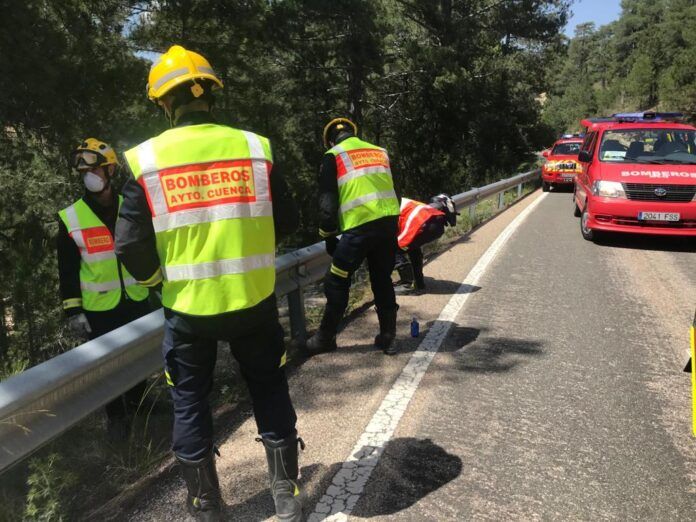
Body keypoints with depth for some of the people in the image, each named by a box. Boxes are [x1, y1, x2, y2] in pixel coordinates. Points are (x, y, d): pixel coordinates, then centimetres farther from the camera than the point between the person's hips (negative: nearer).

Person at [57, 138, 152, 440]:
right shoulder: (70, 218, -5)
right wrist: (73, 311, -8)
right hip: (99, 308, -2)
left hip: (137, 301, 2)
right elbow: (67, 270, -4)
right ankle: (116, 416, 30)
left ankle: (136, 405, 38)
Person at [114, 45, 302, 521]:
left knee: (190, 402, 17)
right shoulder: (255, 147, -4)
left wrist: (156, 278, 13)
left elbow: (130, 245, -7)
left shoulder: (145, 160, -7)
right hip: (254, 299, 1)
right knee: (270, 392, 17)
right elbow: (287, 221, 2)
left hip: (188, 306, 0)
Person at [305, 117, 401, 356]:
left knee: (337, 282, 6)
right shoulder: (379, 151, 22)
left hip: (360, 226, -5)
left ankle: (325, 338, 15)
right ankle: (388, 338, 21)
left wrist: (328, 236, 8)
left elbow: (327, 201, 1)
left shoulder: (333, 156, 6)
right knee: (382, 280, 17)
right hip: (390, 222, 6)